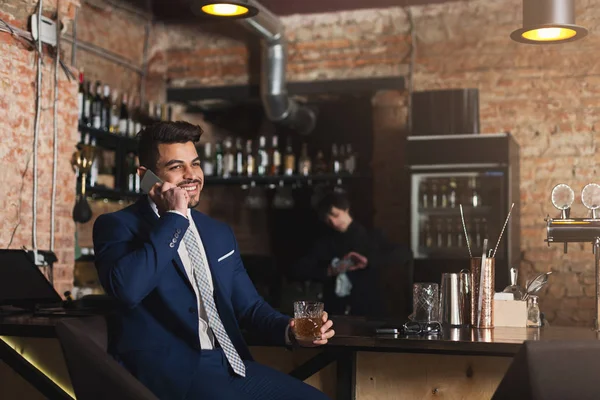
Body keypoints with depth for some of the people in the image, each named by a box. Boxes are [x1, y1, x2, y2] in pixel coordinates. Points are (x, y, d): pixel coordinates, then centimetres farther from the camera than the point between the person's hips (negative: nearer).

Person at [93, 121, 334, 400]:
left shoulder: (220, 233, 17)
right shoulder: (117, 225, -1)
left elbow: (247, 305, 19)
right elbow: (126, 289, -21)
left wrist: (288, 330, -3)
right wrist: (174, 217, -14)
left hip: (231, 364, 6)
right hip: (165, 367, -6)